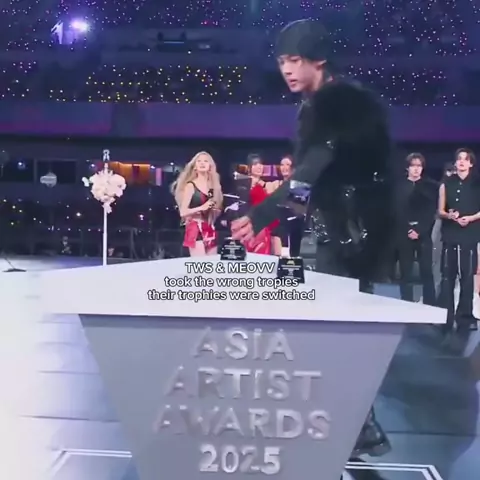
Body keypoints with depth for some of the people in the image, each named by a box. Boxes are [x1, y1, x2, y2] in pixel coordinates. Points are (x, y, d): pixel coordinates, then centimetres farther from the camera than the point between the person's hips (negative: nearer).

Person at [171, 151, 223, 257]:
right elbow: (183, 212, -9)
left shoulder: (214, 186, 12)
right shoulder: (190, 186, -2)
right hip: (196, 230, -6)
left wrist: (214, 209, 0)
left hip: (210, 230, 6)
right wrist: (201, 208, -21)